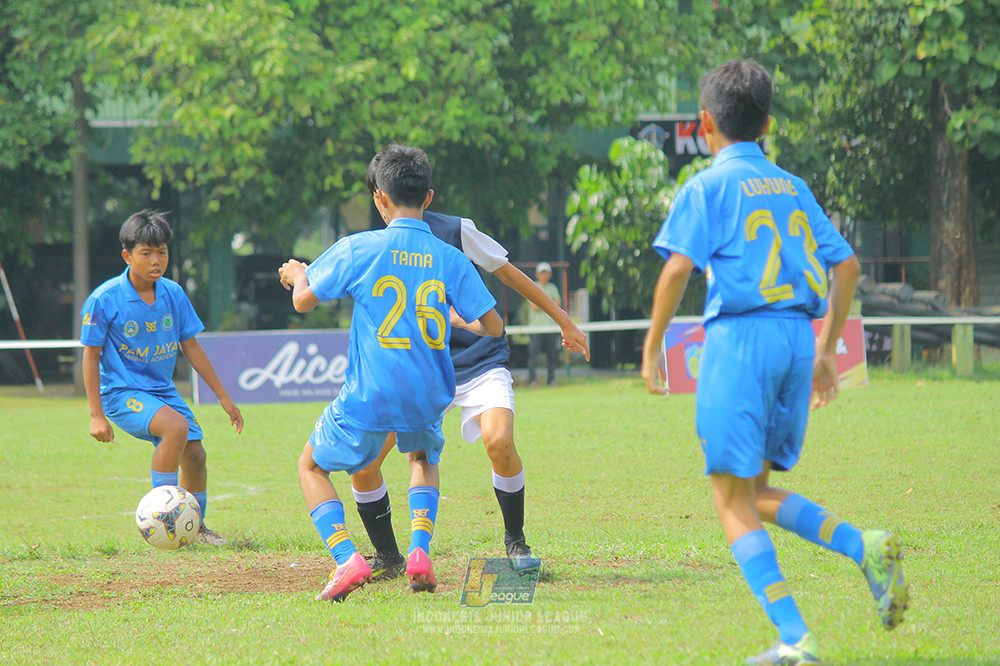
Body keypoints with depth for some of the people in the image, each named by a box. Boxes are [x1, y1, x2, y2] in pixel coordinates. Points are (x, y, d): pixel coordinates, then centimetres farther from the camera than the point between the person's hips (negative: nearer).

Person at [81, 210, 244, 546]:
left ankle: (195, 527, 23)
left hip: (162, 389, 6)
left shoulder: (173, 294, -1)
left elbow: (191, 347, 9)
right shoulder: (105, 300, -15)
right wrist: (96, 414, -12)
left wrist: (224, 397, 11)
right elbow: (91, 356, -9)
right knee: (175, 426, -29)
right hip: (121, 391, -6)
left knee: (194, 453, -2)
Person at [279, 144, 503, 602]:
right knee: (424, 458, 34)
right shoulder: (450, 259, -1)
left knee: (312, 465, 18)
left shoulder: (358, 249, -8)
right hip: (427, 399, 3)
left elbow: (304, 302, 0)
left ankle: (346, 559, -4)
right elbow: (493, 327, 2)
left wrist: (297, 274, 23)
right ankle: (420, 554, 11)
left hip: (368, 398, -3)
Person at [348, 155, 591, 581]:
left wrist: (563, 321, 5)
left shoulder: (454, 231, -8)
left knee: (499, 441, -30)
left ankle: (515, 541, -5)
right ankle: (388, 559, 11)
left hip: (479, 360, -4)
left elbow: (510, 275, 0)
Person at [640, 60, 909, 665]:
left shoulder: (709, 187, 0)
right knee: (755, 490, 18)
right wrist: (827, 352, 24)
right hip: (797, 339, 6)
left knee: (733, 500, -2)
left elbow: (678, 268, -11)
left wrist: (652, 348, -2)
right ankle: (865, 548, -7)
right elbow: (847, 265, 18)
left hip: (741, 336, -6)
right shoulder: (793, 188, 18)